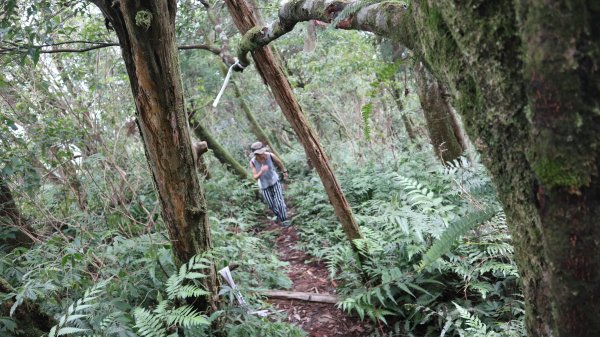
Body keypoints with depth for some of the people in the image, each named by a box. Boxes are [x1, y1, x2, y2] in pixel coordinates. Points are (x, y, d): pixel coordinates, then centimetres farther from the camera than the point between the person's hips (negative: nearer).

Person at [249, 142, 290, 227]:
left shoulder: (270, 156, -26)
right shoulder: (252, 162, -26)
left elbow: (279, 162, -4)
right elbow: (255, 177, -26)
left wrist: (284, 171, 11)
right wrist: (261, 172, -46)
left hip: (274, 181, -1)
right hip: (264, 185, 1)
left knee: (279, 201, -11)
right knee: (272, 205, 13)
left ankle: (284, 219, 8)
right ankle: (279, 216, 41)